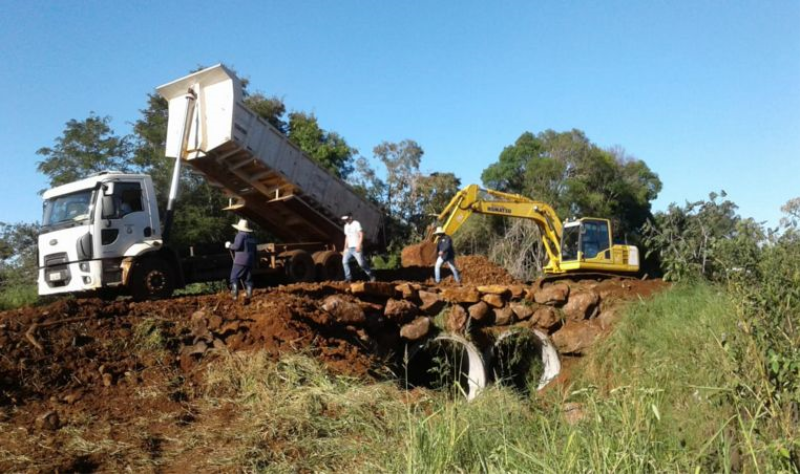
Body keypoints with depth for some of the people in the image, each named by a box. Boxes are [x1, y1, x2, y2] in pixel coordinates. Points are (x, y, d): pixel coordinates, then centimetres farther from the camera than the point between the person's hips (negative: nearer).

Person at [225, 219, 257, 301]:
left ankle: (235, 294, -16)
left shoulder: (240, 235, -8)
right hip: (251, 261, 7)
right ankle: (249, 295, 5)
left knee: (234, 277, -4)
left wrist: (229, 245, -1)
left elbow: (237, 246, -20)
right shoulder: (252, 237, 17)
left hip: (240, 261, -7)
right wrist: (254, 262, 25)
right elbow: (255, 251, 20)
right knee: (248, 279, 9)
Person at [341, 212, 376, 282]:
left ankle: (371, 276, -1)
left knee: (361, 263, -13)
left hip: (356, 248, -7)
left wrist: (359, 245, -20)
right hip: (349, 248, 7)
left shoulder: (356, 224, -5)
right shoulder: (346, 226, 17)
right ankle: (348, 277, -2)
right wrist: (345, 248, 18)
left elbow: (361, 235, -11)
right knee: (344, 261, -6)